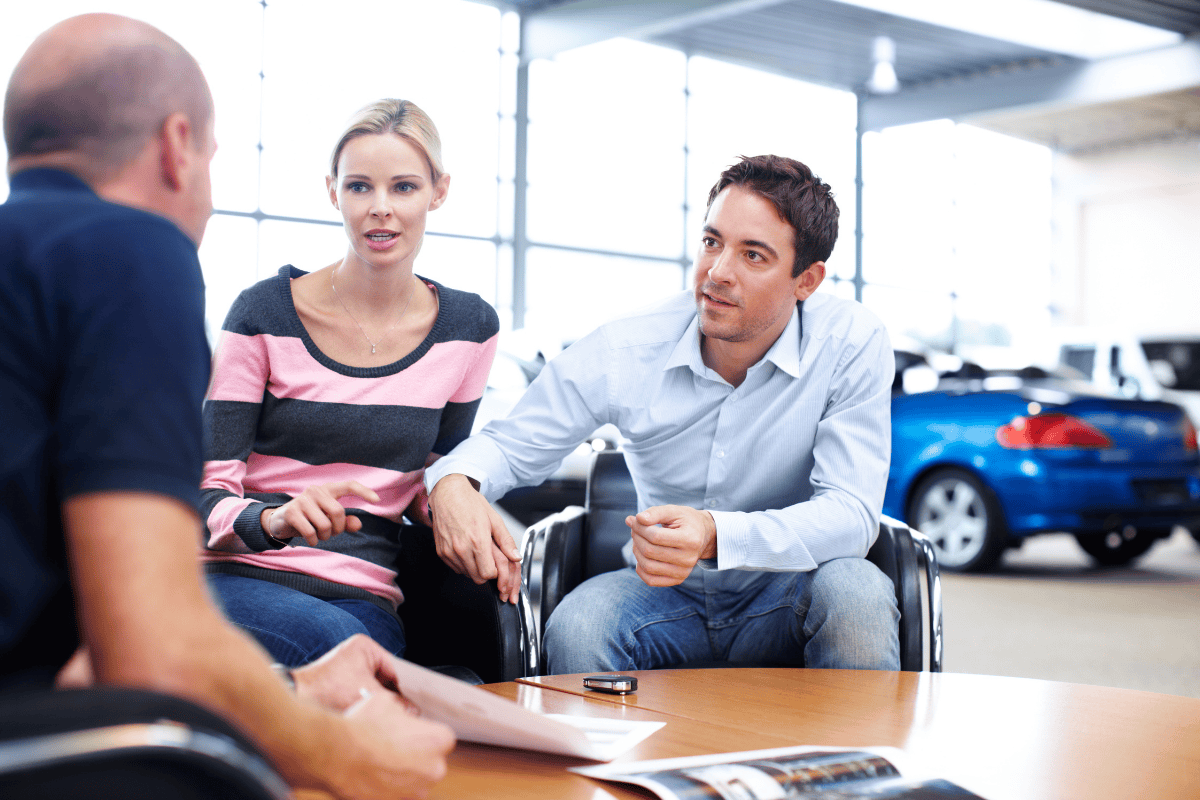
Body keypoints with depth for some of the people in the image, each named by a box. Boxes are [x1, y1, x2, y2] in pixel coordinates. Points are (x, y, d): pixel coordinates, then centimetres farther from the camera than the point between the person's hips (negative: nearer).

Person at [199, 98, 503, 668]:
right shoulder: (266, 313, -3)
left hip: (362, 597, 3)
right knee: (334, 641, -36)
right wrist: (274, 519, -28)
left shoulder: (469, 328, 8)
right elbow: (207, 493, -4)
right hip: (241, 578, -3)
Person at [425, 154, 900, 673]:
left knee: (855, 590, -33)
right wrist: (454, 483, -26)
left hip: (791, 596, 0)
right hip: (668, 595, 0)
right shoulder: (624, 353, -12)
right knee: (576, 628, -31)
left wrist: (716, 536, -41)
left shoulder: (851, 343, -16)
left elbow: (850, 511, -23)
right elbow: (513, 443, 1)